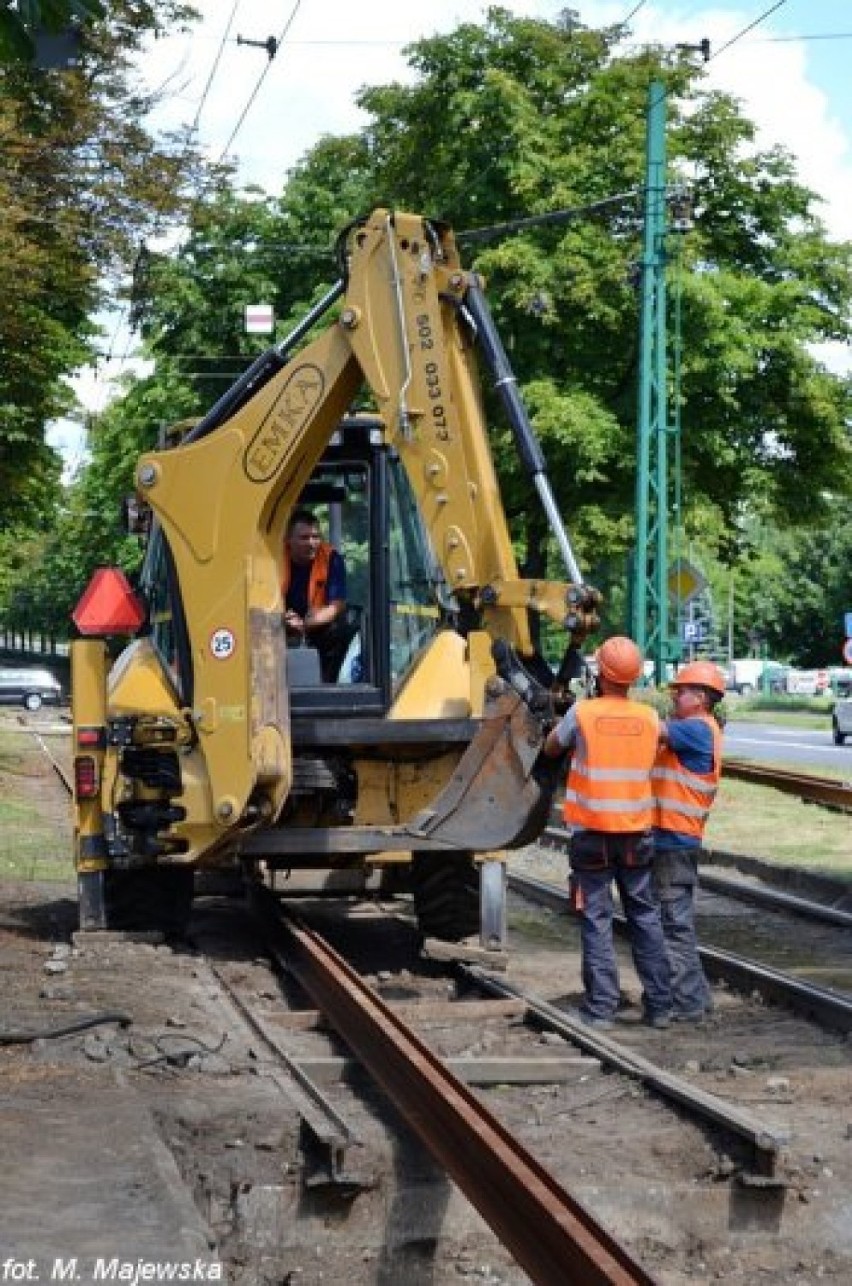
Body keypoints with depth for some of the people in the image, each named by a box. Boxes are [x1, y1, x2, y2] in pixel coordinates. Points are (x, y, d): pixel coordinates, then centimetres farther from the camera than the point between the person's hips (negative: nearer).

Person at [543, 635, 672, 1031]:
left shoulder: (582, 713, -9)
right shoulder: (649, 718, -1)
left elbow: (551, 748, 6)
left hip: (592, 831, -3)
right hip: (636, 832, 3)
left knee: (596, 919, 2)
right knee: (645, 915, 12)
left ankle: (601, 1006, 0)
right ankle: (658, 1004, 15)